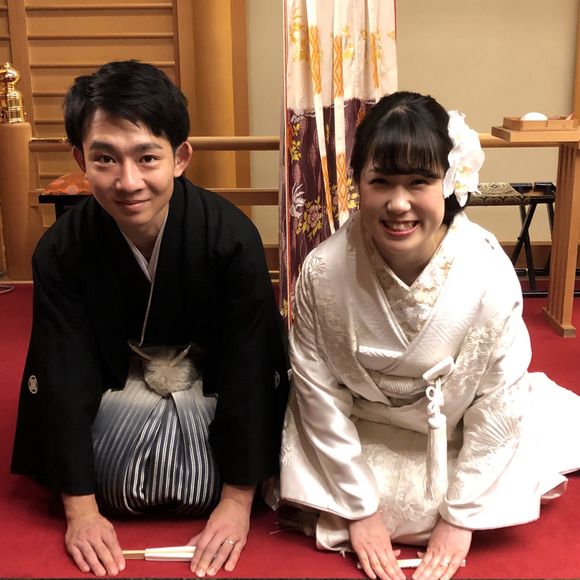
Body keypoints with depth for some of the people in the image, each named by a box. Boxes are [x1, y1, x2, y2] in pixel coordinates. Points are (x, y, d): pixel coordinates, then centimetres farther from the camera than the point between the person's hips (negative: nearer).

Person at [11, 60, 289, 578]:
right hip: (119, 384, 2)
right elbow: (63, 375, -17)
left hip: (211, 386, -1)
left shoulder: (231, 237, -28)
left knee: (202, 492, -17)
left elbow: (248, 365, -23)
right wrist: (80, 509, -16)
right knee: (119, 489, -14)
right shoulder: (61, 252, -21)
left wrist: (238, 498, -19)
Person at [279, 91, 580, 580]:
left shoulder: (490, 274, -27)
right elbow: (319, 392, -16)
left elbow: (497, 401, -16)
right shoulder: (323, 271, -26)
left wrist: (460, 516, -11)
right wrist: (358, 508, -11)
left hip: (460, 441, 1)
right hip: (359, 441, 0)